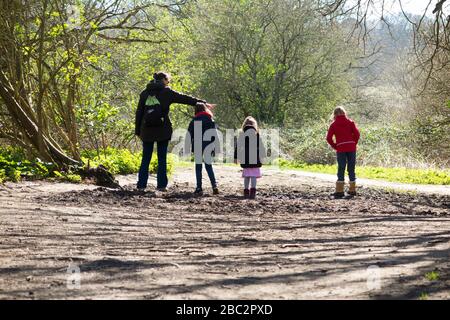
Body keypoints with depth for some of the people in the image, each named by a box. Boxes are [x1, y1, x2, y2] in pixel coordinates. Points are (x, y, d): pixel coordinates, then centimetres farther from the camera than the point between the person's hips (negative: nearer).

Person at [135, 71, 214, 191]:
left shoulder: (144, 93, 9)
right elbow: (185, 99, 2)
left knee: (146, 159, 7)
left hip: (147, 131, 3)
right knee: (162, 159, 4)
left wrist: (138, 131, 13)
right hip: (162, 131, -3)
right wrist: (203, 103, 8)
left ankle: (141, 185, 4)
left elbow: (139, 113, 9)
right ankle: (162, 185, 3)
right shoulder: (166, 92, 0)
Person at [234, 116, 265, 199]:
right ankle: (253, 192, -14)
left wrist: (236, 157, 9)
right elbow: (261, 147, -1)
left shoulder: (241, 134, 3)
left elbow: (238, 147, 4)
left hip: (245, 160, 2)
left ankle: (246, 192, 15)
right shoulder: (256, 134, -3)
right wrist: (262, 156, 6)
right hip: (255, 159, -2)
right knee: (254, 176, -1)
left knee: (246, 176, 14)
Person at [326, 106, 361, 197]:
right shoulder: (350, 122, 6)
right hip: (351, 148, 1)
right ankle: (352, 190, 12)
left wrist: (334, 146, 6)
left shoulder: (334, 124, 4)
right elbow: (357, 133, -4)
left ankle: (340, 191, -1)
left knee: (341, 169, 3)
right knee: (351, 169, 9)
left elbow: (329, 138, -4)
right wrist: (354, 143, 6)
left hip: (341, 149, -1)